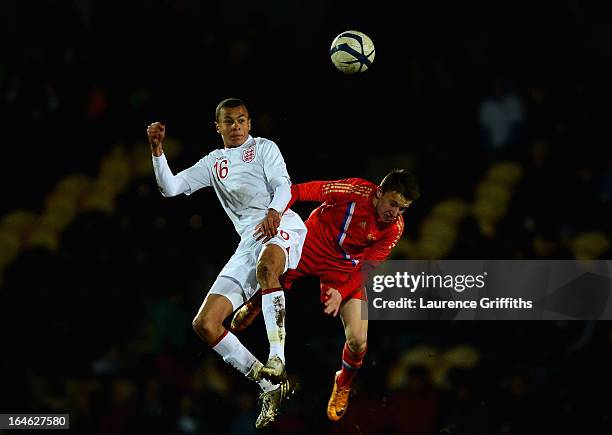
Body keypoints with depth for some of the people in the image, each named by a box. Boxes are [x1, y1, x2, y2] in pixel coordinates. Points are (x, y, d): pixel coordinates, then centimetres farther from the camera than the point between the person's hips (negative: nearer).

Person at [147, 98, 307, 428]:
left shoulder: (263, 148, 14)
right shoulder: (213, 163, 26)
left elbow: (282, 185, -1)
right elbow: (170, 188, 19)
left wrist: (274, 211, -23)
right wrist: (157, 148, 5)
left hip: (282, 227, -6)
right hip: (248, 242, 6)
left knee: (266, 262, -44)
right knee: (204, 324, -8)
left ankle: (277, 356, -50)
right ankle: (271, 387, -3)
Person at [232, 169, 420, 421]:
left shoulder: (394, 228, -18)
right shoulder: (355, 191, -27)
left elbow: (367, 267, -13)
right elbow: (299, 191, -26)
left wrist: (342, 293, -28)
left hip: (345, 266, 1)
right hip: (310, 246, -1)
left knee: (358, 340, -12)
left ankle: (343, 385, 23)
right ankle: (253, 307, 42)